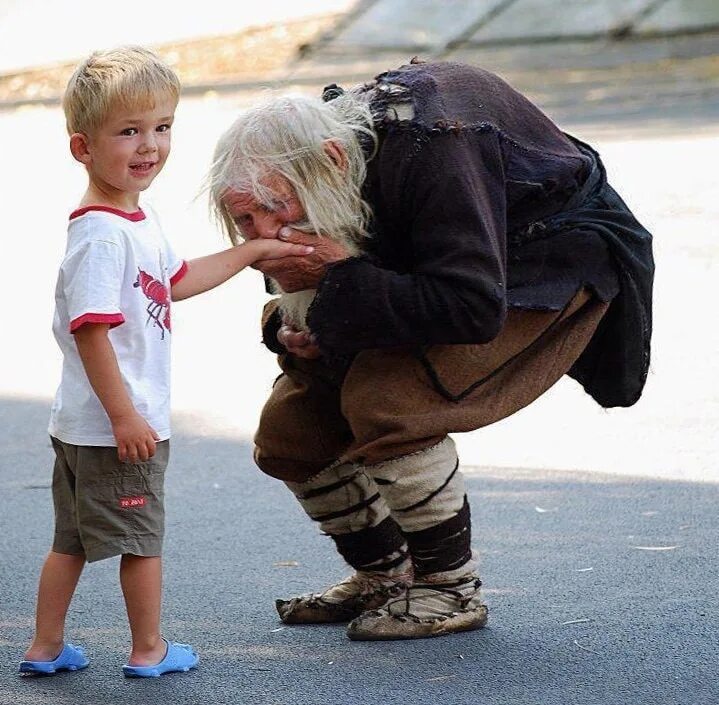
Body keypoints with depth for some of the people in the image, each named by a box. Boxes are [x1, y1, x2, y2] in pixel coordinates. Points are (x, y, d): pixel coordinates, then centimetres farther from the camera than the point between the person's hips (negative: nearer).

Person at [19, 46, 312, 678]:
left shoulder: (137, 222, 9)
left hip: (82, 427, 10)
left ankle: (46, 648, 26)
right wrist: (123, 415, -25)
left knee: (73, 538, 16)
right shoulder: (100, 235, -22)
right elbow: (90, 330, -26)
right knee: (142, 537, 6)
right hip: (115, 427, -10)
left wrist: (252, 252, 28)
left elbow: (176, 281, 25)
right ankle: (150, 650, 20)